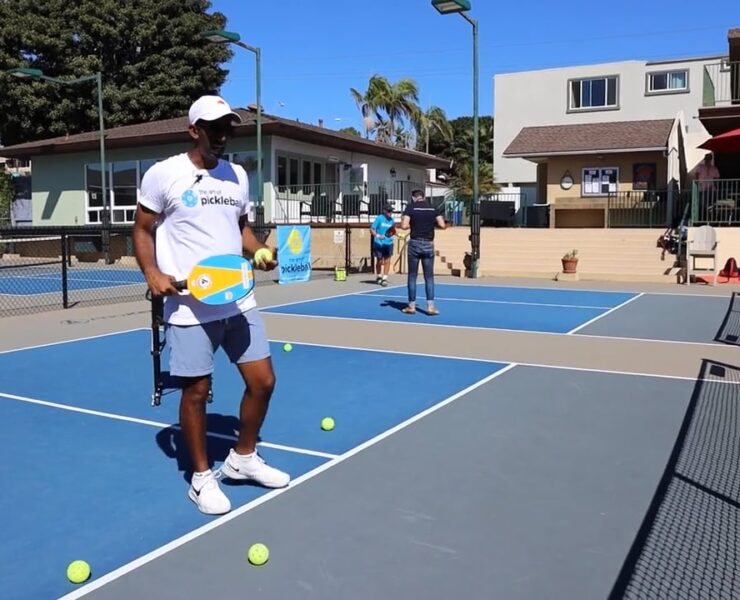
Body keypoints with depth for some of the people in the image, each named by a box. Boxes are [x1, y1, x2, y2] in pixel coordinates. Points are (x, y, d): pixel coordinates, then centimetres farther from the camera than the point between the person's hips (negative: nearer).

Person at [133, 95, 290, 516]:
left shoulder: (238, 176, 10)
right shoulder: (164, 174, -4)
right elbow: (143, 231, 1)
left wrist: (260, 252, 0)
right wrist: (153, 273, -15)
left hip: (239, 300, 5)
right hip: (189, 305, -5)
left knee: (263, 381, 7)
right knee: (197, 390, 4)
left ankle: (243, 458, 30)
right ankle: (202, 476, 24)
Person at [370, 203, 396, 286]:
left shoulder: (392, 220, 5)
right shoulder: (379, 218, -8)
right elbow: (372, 229, -9)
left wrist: (392, 233, -3)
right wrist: (378, 236, -24)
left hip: (389, 243, 3)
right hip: (379, 243, -3)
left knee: (387, 261, -1)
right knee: (379, 261, 8)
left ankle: (384, 278, 5)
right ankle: (379, 277, 28)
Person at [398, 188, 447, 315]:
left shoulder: (410, 207, -2)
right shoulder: (432, 208, 5)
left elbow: (404, 226, -13)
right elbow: (443, 225, 0)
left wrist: (412, 224, 8)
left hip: (415, 244, -2)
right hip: (428, 244, 2)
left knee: (412, 276, 7)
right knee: (429, 277, 6)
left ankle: (411, 306, 10)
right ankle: (430, 306, 2)